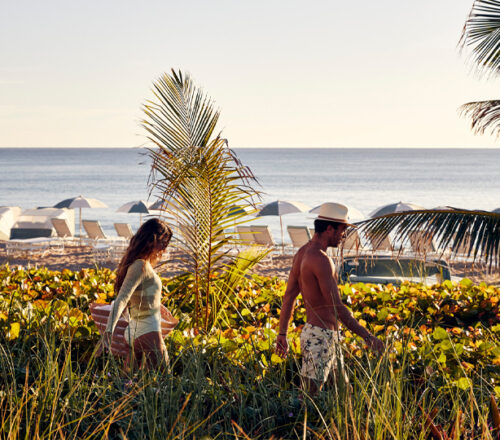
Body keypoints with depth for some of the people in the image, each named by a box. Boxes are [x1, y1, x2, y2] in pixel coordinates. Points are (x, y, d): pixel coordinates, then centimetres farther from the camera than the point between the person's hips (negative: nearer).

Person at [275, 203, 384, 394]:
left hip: (327, 336, 10)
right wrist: (367, 336, -17)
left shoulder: (302, 253, 9)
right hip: (319, 338, -10)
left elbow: (289, 297, 13)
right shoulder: (321, 259, -21)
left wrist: (282, 334, 18)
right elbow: (337, 307, -22)